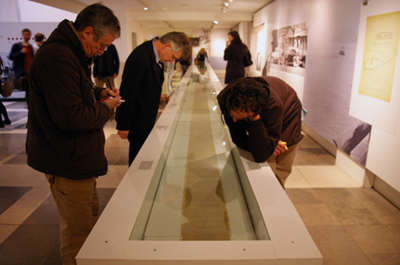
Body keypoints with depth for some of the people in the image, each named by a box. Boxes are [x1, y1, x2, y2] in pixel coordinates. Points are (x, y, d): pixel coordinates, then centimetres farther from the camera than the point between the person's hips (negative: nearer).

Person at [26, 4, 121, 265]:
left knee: (92, 217, 25)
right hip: (68, 164, -11)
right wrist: (106, 107, -14)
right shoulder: (57, 58, -25)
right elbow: (71, 116, -29)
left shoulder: (69, 52, 11)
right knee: (77, 233, 5)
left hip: (78, 158, 11)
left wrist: (99, 93, 7)